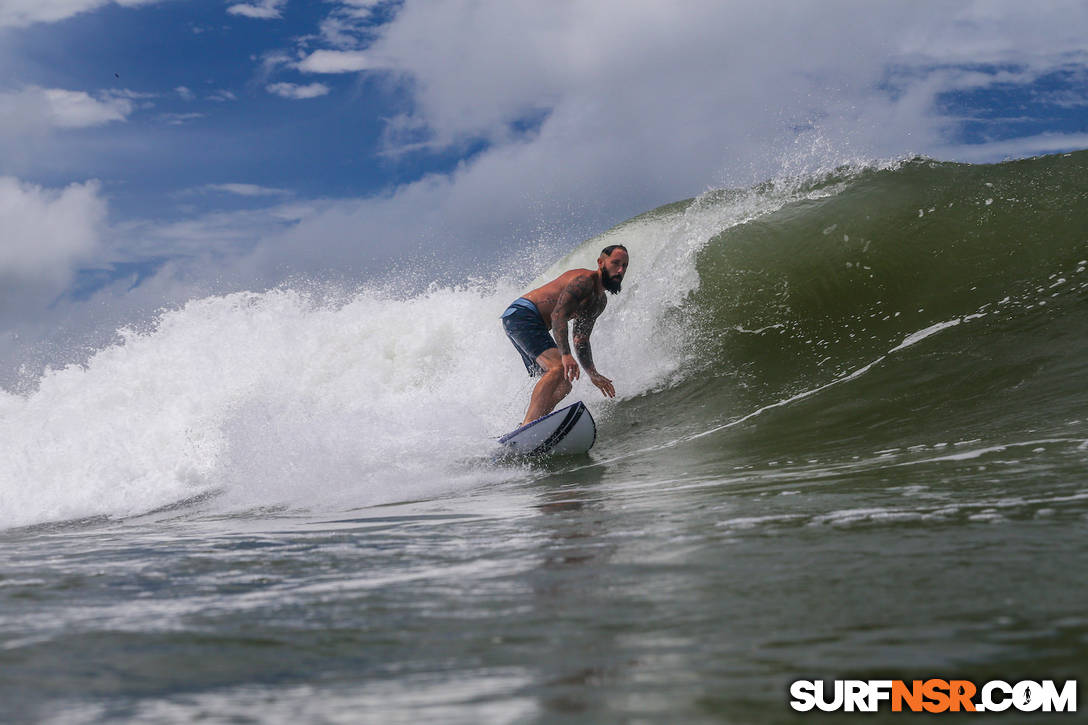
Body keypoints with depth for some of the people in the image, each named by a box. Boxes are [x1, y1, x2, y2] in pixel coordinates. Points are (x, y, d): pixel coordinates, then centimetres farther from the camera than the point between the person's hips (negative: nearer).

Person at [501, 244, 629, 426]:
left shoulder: (600, 302, 18)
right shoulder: (584, 279, -14)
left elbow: (580, 341, 22)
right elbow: (558, 314, -26)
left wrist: (593, 375, 14)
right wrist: (566, 355, -36)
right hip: (522, 315, -11)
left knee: (563, 386, 5)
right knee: (559, 368, -28)